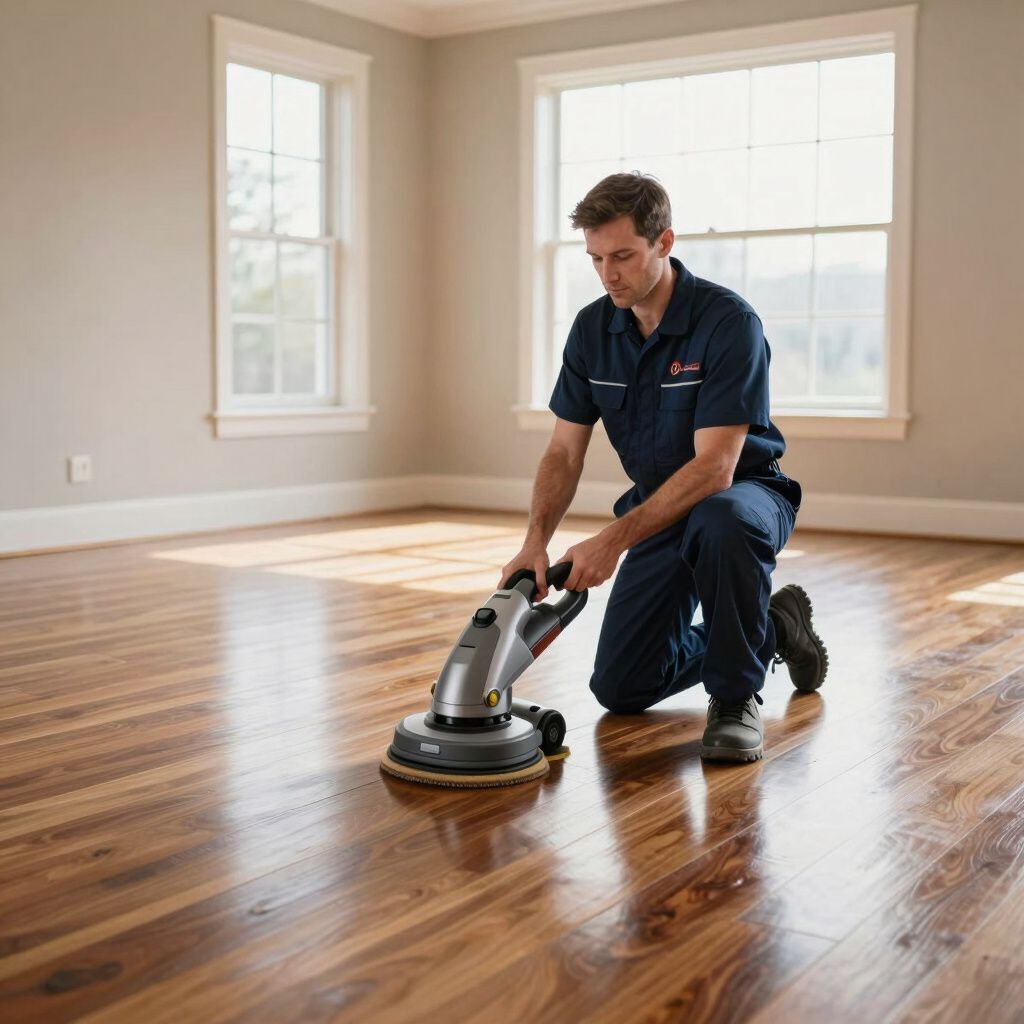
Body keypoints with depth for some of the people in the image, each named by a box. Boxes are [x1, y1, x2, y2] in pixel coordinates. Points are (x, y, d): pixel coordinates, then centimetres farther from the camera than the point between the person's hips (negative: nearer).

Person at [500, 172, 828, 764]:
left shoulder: (729, 321, -25)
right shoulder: (593, 328, -6)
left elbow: (714, 467, -31)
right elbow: (565, 453, -5)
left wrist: (615, 539, -38)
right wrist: (537, 541, -22)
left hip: (743, 494, -6)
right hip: (660, 508, 6)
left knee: (722, 520, -44)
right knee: (620, 687, 1)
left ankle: (737, 697, -20)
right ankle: (769, 630, 23)